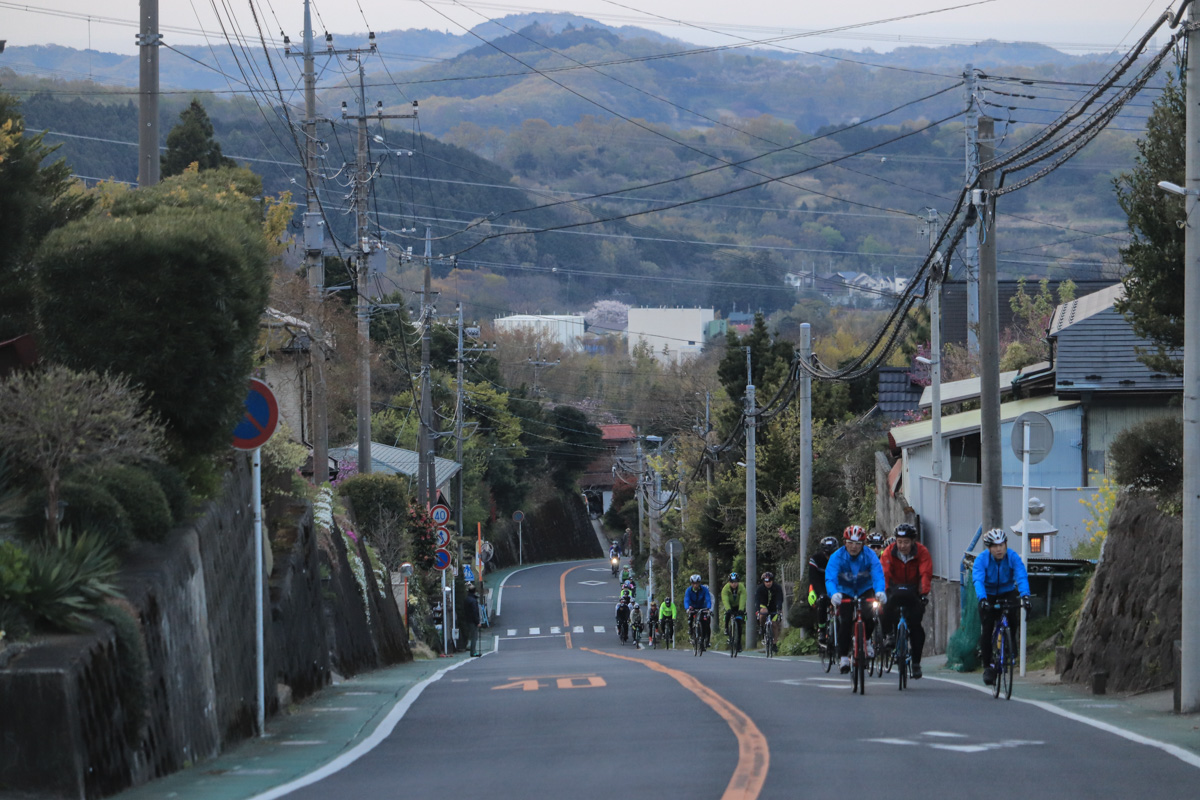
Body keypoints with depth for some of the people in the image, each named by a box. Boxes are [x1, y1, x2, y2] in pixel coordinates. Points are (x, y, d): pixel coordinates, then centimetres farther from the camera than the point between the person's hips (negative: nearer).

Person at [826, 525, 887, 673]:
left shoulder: (870, 555, -20)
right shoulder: (837, 557, -23)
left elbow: (878, 574, -32)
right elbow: (830, 578, -34)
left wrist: (880, 591, -54)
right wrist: (834, 594, -56)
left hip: (865, 590, 0)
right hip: (845, 592, 0)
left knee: (869, 618, -23)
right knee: (844, 623, -18)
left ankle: (867, 641, 8)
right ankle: (843, 657, -5)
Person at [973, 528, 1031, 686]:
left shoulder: (1013, 557, -18)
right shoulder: (982, 559, -19)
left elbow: (1022, 576, -30)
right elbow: (978, 580, -32)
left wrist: (1024, 595, -48)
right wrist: (982, 599, -50)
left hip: (1008, 593, 0)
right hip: (989, 595, 0)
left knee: (1013, 614, -30)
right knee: (986, 628, -12)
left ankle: (1012, 641, -4)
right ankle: (987, 666, -3)